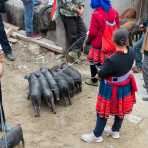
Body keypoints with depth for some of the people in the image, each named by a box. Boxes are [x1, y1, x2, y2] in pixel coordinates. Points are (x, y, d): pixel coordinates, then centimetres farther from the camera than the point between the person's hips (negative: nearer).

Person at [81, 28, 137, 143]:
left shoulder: (112, 61, -38)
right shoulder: (132, 52, -19)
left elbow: (101, 74, -21)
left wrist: (103, 67, -3)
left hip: (112, 90, -6)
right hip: (125, 86, 6)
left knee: (103, 112, 15)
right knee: (121, 110, 26)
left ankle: (97, 135, 34)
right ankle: (115, 131, 48)